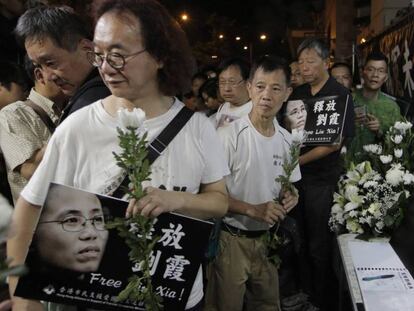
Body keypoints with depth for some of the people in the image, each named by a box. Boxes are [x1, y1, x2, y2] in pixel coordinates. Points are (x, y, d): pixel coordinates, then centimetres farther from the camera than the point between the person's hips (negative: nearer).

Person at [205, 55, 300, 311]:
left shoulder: (286, 139, 4)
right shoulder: (228, 135, -17)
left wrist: (290, 197, -5)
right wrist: (252, 210, -22)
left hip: (268, 239, 6)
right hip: (231, 239, -6)